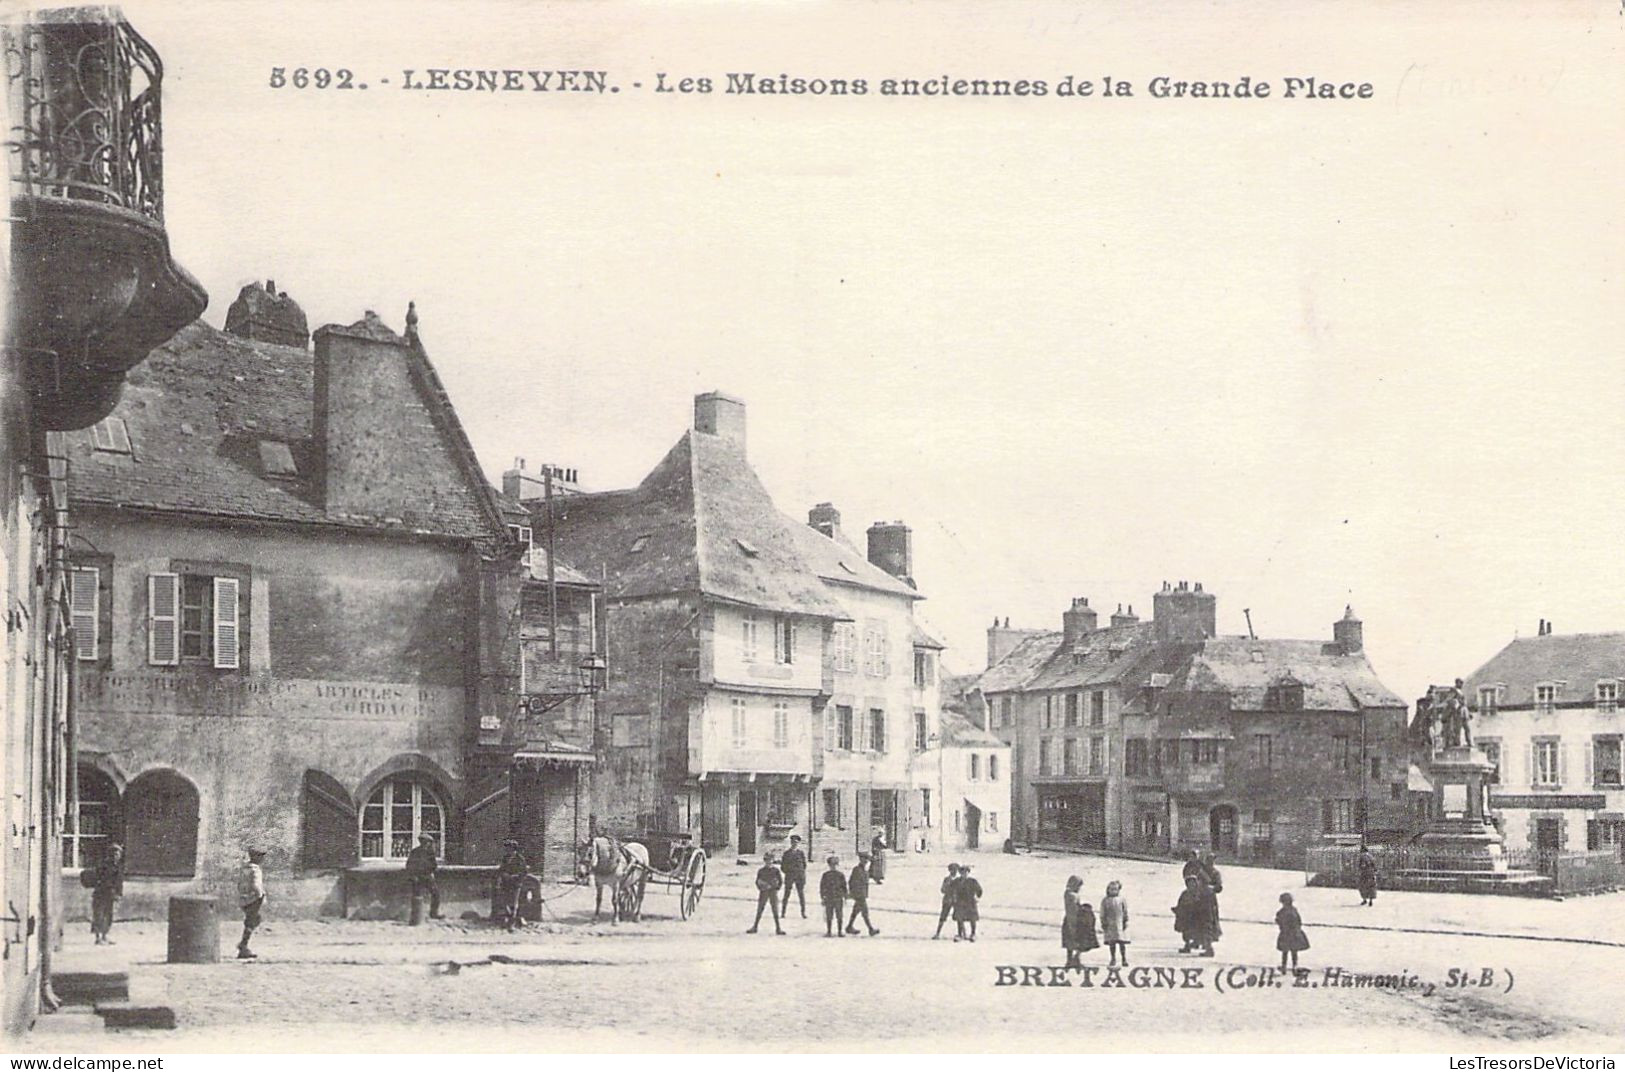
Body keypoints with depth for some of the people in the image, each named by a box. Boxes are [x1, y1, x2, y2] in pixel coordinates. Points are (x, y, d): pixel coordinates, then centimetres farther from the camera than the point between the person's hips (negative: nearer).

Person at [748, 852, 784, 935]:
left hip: (773, 891, -1)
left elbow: (780, 881, 5)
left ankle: (778, 928, 2)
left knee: (775, 911, -1)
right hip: (763, 892, 1)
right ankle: (754, 927, 11)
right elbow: (757, 881, 8)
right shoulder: (760, 870, 4)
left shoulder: (775, 869, 2)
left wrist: (777, 888, -6)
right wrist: (760, 888, -8)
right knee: (759, 910, 4)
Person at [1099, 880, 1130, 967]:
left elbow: (1125, 912, 6)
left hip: (1120, 924, 0)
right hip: (1110, 925, 0)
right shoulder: (1105, 901, 3)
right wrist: (1103, 924, -1)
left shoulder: (1122, 900, 3)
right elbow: (1102, 914, 5)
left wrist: (1125, 922, 0)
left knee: (1122, 943, -2)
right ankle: (1113, 959, 13)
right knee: (1112, 943, 3)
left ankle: (1124, 959, 4)